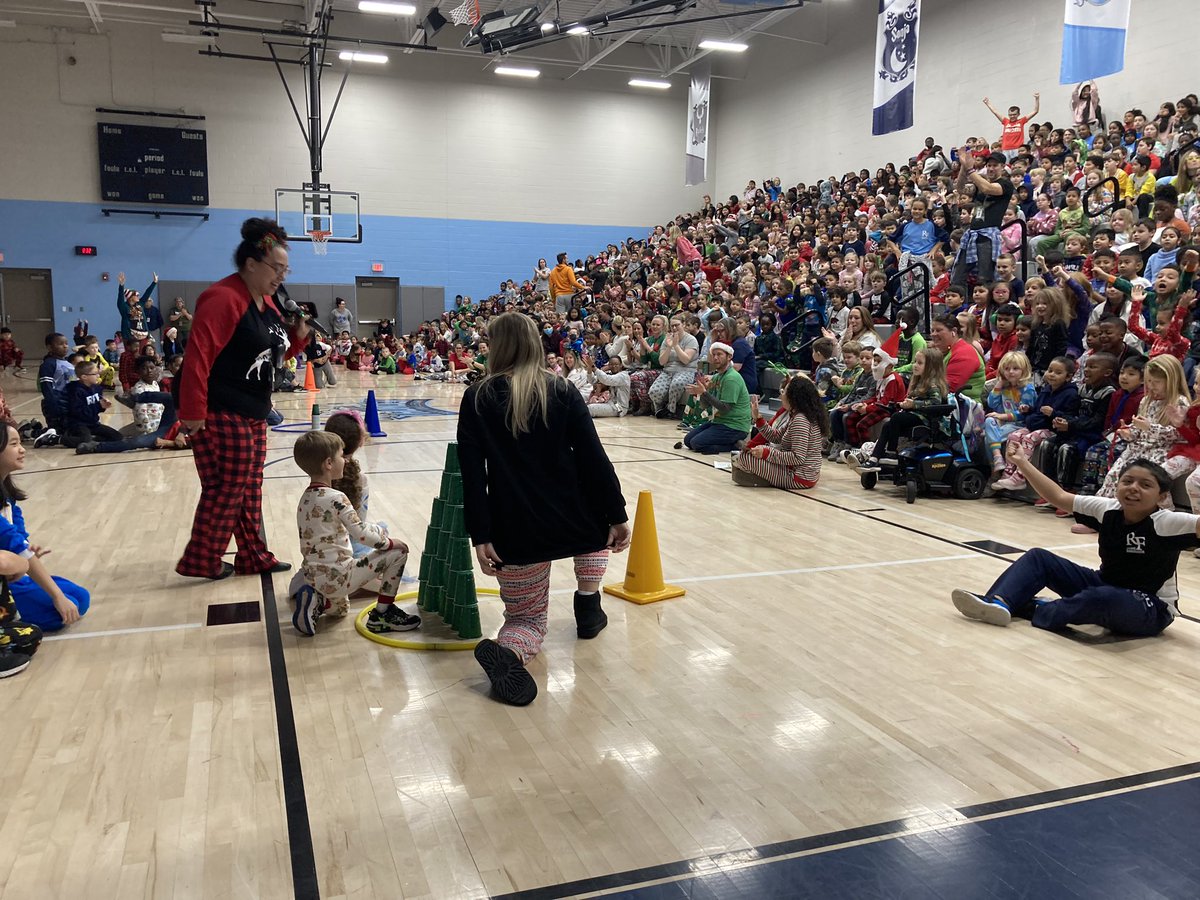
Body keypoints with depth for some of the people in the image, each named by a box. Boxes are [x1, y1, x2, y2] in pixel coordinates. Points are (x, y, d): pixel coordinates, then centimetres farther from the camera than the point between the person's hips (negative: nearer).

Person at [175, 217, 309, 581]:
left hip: (254, 415, 10)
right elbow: (198, 357, -23)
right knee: (225, 490, -2)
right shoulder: (223, 298, -17)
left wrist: (299, 334, 2)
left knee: (250, 489, 14)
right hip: (222, 416, -9)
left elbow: (275, 354, 22)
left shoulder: (266, 301, 12)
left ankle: (254, 557, 23)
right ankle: (200, 561, 12)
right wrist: (192, 412, -25)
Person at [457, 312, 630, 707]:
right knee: (595, 511, 38)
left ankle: (507, 650, -16)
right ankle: (587, 601, 32)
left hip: (514, 530, 0)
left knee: (526, 617, 19)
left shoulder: (478, 398, 1)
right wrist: (617, 516, 2)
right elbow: (594, 460, -4)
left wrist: (480, 536, -7)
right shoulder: (563, 392, 1)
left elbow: (473, 474, -7)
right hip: (572, 523, 0)